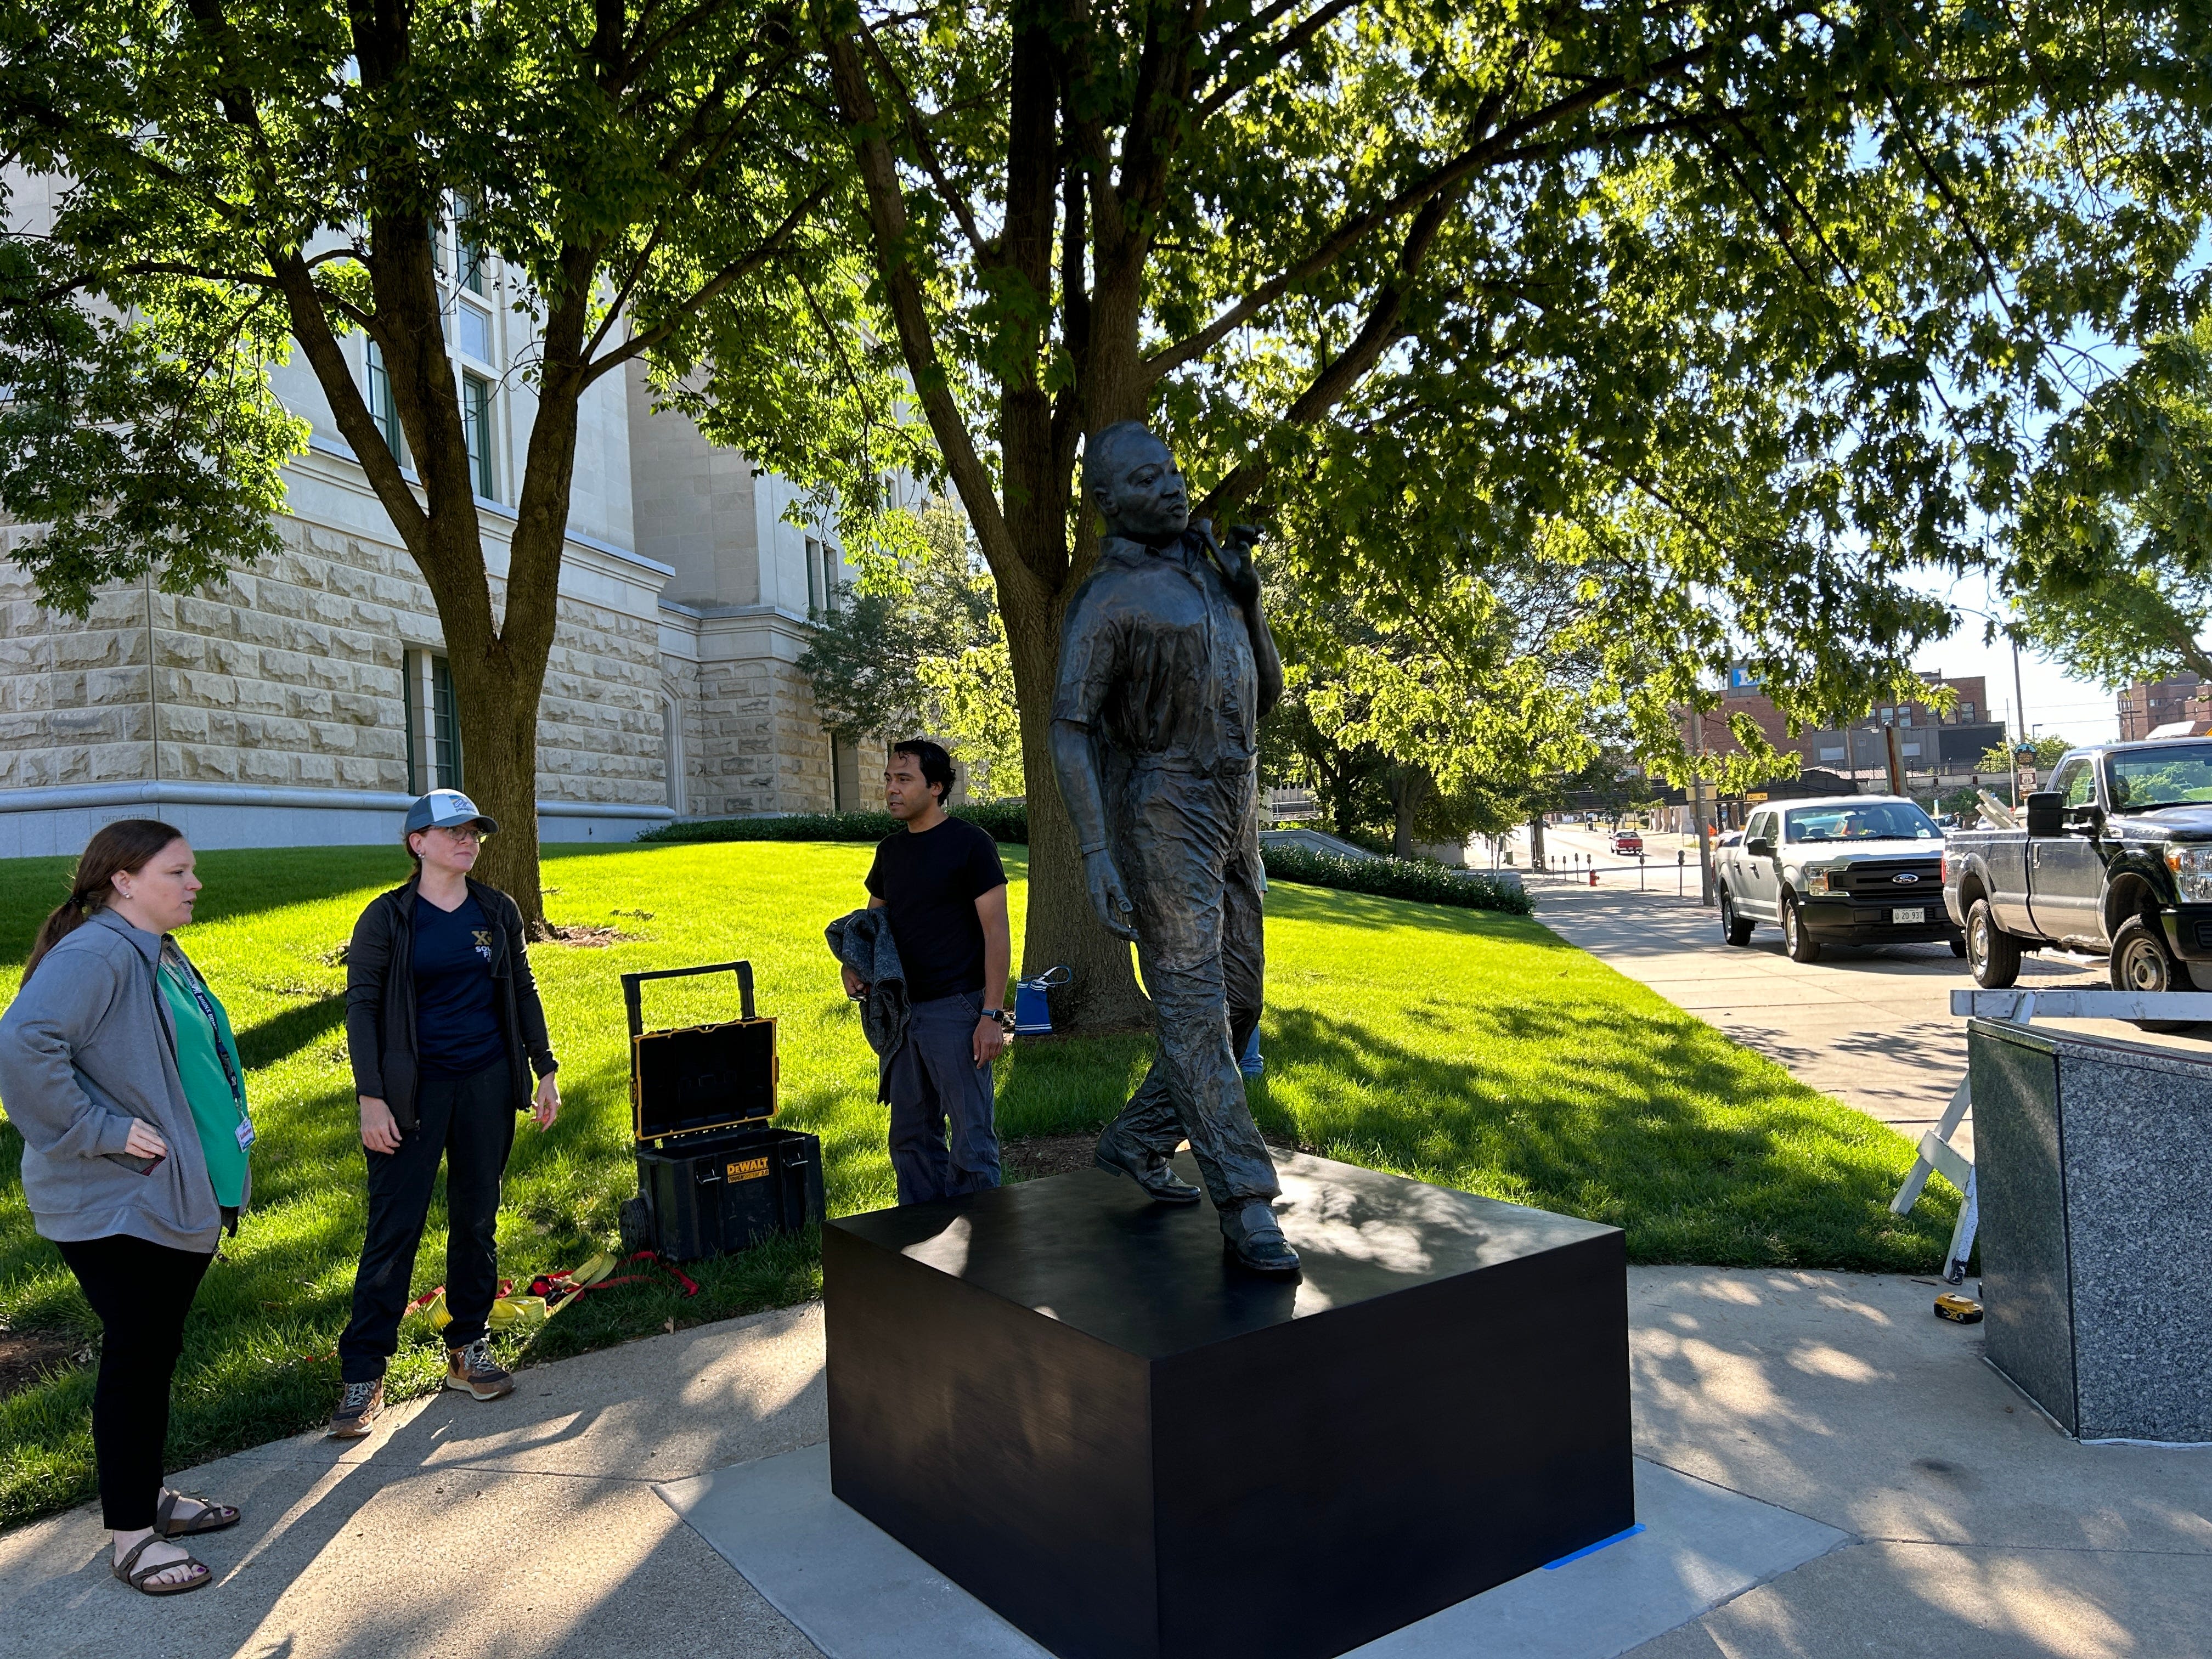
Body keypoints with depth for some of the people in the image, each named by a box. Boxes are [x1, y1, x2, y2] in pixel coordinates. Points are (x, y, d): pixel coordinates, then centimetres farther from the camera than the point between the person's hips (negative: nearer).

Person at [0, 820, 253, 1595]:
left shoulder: (163, 957, 10)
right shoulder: (95, 955, -21)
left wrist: (219, 1168, 19)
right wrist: (101, 1130, -27)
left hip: (179, 1202, 9)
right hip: (116, 1207, -9)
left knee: (157, 1354, 19)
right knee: (137, 1358, 1)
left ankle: (147, 1493, 34)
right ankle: (130, 1536, 16)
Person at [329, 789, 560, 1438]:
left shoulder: (497, 911, 4)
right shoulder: (388, 917, -6)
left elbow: (523, 992, 10)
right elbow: (362, 1006, -6)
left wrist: (544, 1070, 7)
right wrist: (372, 1097, -12)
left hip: (487, 1086, 4)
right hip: (415, 1090, -3)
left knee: (477, 1221, 11)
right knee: (393, 1231, -2)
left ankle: (468, 1349, 25)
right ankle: (363, 1374, 8)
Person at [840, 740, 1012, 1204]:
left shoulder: (969, 844, -7)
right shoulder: (890, 850, 12)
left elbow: (996, 932, -10)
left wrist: (991, 1014, -16)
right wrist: (854, 964, 1)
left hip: (955, 1009, -7)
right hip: (900, 1010, 7)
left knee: (971, 1135, -3)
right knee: (911, 1135, 13)